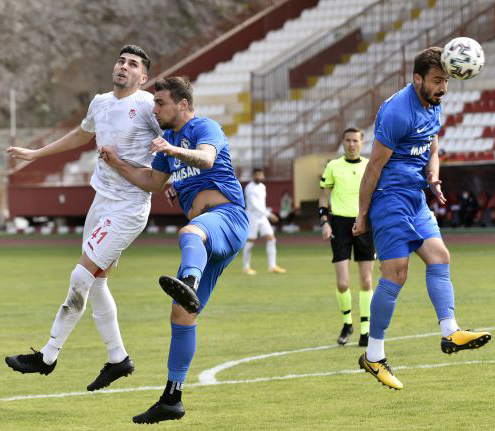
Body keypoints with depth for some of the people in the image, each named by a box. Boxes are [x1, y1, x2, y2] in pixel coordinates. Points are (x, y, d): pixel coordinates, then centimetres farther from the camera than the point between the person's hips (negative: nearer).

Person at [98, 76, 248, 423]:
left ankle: (188, 285, -78)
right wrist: (118, 164, 24)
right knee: (182, 313, 4)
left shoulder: (205, 127, -3)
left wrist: (174, 151, -44)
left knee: (190, 233, -44)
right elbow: (153, 181, 37)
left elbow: (206, 158, -26)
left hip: (227, 216, -9)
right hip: (205, 233, 9)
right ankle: (172, 399, 7)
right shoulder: (170, 138, 24)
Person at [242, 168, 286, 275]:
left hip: (262, 218, 7)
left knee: (271, 239, -3)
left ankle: (272, 266, -3)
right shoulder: (249, 188, -14)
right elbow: (254, 205, -22)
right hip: (252, 217, -7)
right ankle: (246, 267, 9)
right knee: (250, 242, -2)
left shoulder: (262, 187, 12)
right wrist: (268, 214, -25)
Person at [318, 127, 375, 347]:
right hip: (340, 224, -1)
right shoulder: (333, 166, 4)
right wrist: (324, 222, -4)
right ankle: (347, 322, 17)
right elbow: (324, 196, 8)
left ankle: (365, 331, 8)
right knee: (342, 283, -8)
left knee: (366, 282, 1)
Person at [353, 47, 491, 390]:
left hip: (416, 199, 9)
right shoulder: (398, 112, -20)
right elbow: (375, 165, -16)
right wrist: (362, 215, -12)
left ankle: (450, 333, -9)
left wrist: (433, 179, 0)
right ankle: (373, 356, -2)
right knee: (396, 273, -9)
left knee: (439, 257, -4)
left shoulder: (434, 107, 9)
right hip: (390, 197, -9)